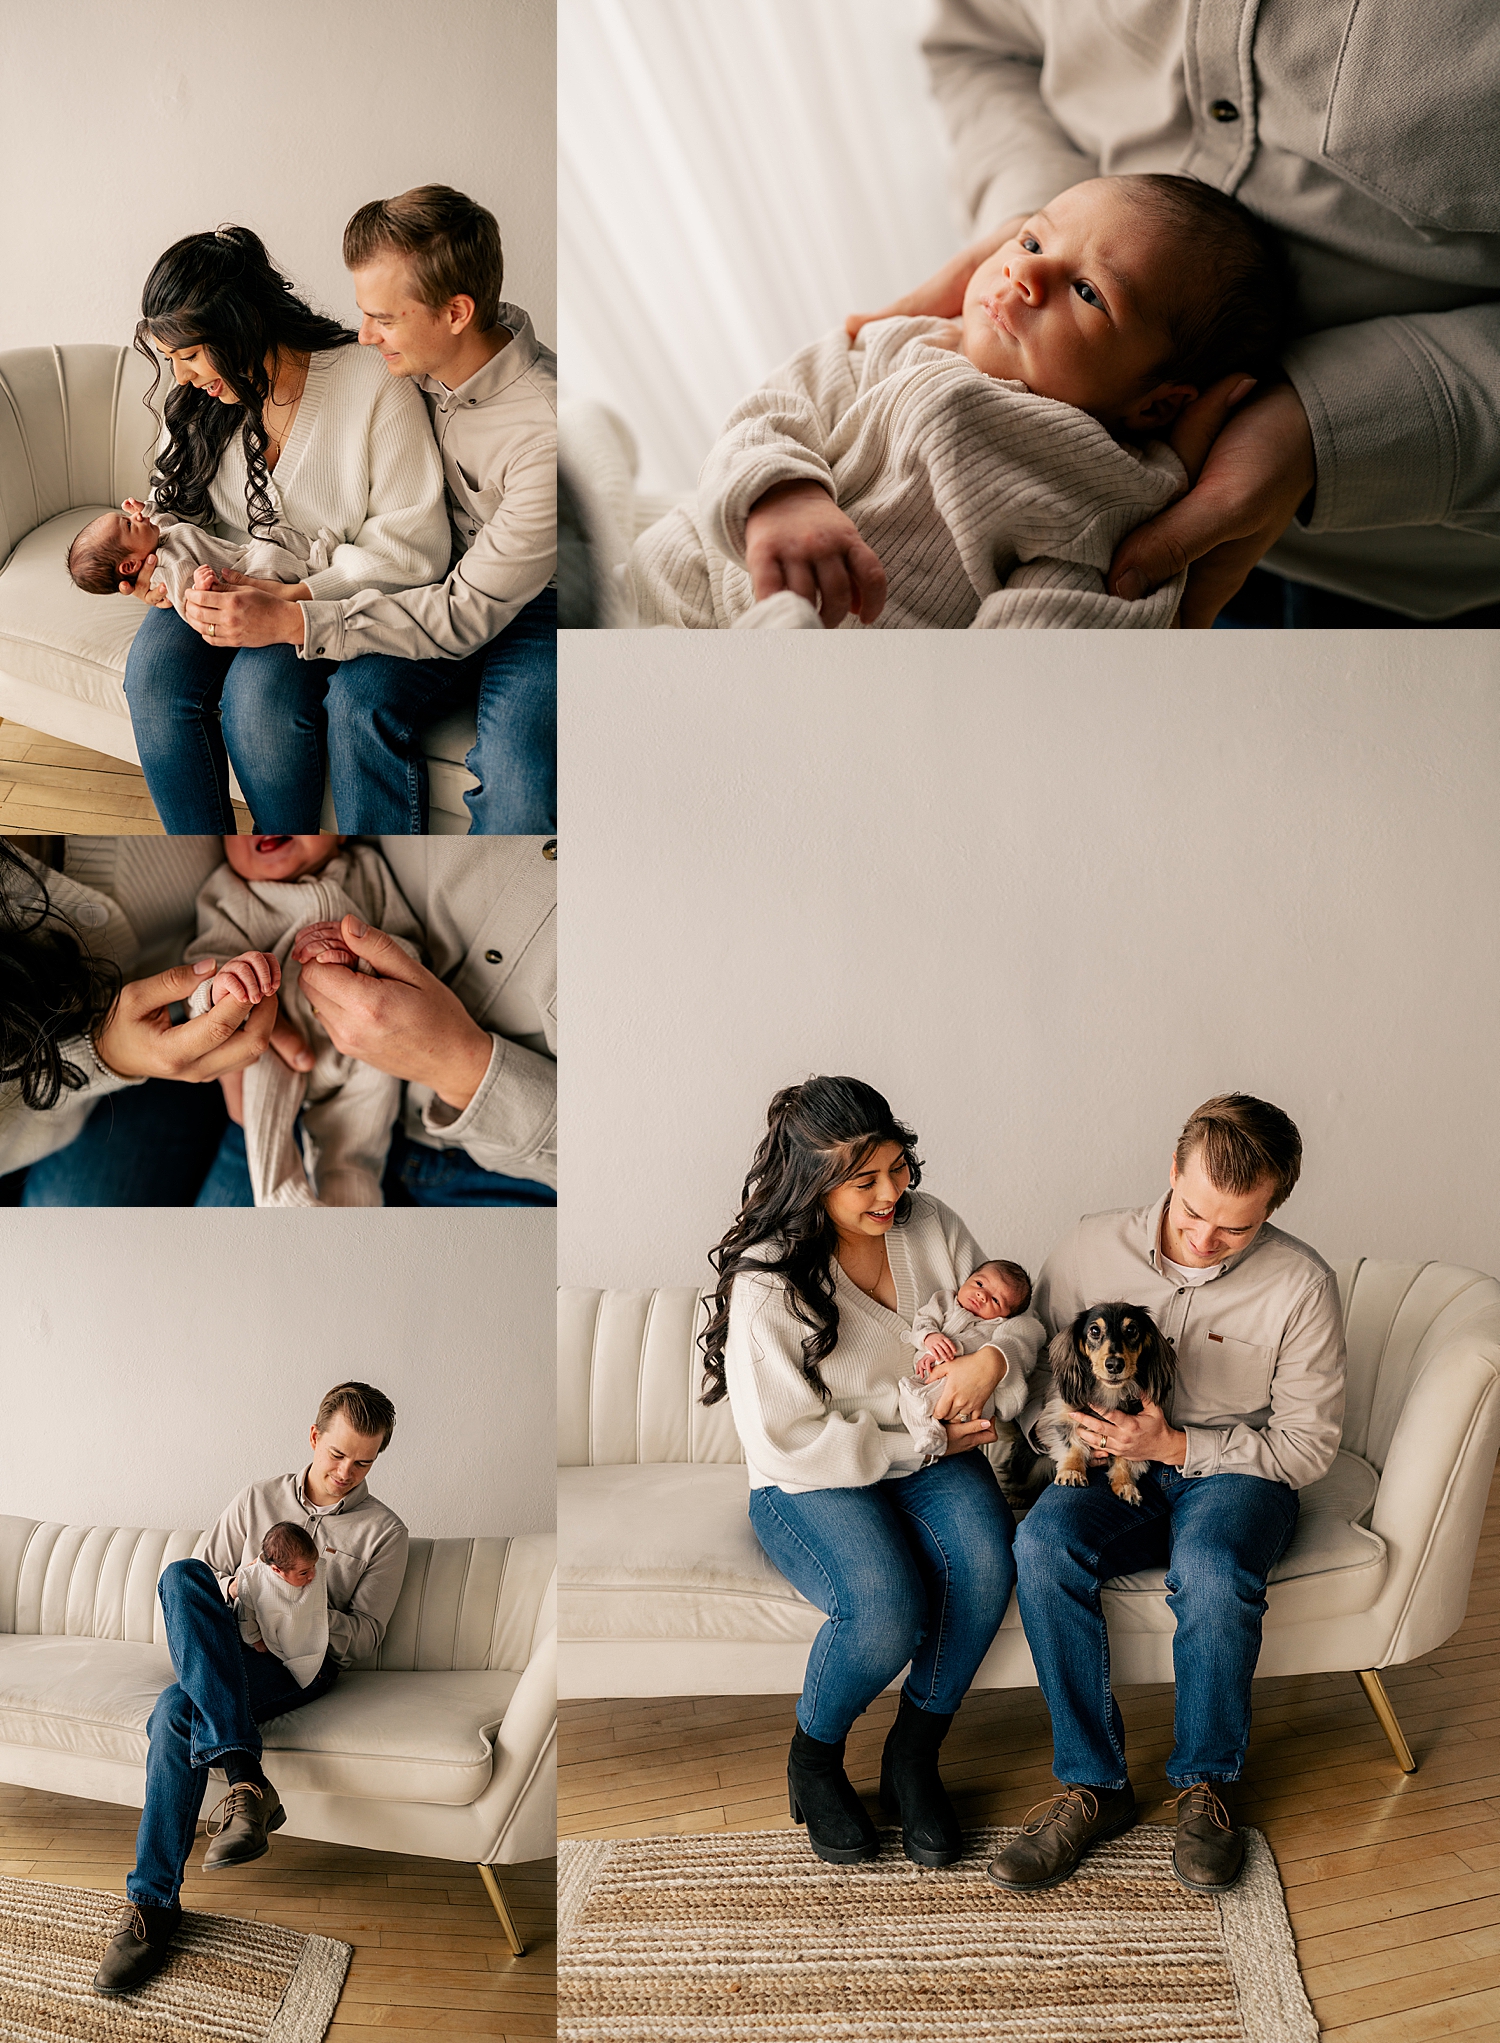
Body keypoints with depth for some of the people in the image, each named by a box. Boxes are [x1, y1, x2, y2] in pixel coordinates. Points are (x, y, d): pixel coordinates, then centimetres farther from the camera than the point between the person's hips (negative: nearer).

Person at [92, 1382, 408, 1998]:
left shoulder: (384, 1531, 4)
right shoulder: (258, 1500, 13)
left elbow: (365, 1636, 1)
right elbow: (206, 1579, 16)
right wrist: (231, 1589, -8)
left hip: (302, 1662, -4)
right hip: (229, 1645, 4)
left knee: (177, 1709, -32)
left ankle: (154, 1901, -23)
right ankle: (245, 1779, -42)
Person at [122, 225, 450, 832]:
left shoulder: (373, 388, -16)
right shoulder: (204, 401, 4)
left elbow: (414, 547, -19)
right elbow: (178, 499, 20)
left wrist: (293, 600, -28)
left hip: (332, 600, -5)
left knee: (258, 693, -33)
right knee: (153, 666, -25)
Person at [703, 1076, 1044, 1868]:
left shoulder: (929, 1225, -3)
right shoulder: (765, 1285, -19)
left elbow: (1013, 1319, 7)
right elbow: (789, 1444, -19)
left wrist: (993, 1358, -19)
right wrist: (925, 1441, -15)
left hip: (930, 1455, 5)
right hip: (809, 1484, -5)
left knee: (985, 1563, -27)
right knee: (888, 1605, -31)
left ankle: (913, 1757, -2)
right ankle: (813, 1759, 2)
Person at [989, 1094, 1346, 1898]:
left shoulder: (1301, 1284, -11)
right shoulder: (1092, 1246, -5)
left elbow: (1306, 1446, -6)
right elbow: (1032, 1377, 7)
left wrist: (1174, 1445, -18)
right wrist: (1067, 1427, -17)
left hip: (1234, 1471, -2)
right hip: (1113, 1469, 2)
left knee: (1213, 1570, -36)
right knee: (1043, 1540, -31)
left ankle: (1205, 1784, -8)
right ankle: (1094, 1785, -15)